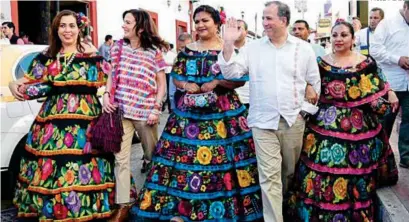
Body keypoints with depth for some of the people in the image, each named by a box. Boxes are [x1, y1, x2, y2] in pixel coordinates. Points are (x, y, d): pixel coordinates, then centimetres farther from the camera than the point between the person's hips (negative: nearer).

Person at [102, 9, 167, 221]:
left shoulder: (154, 51, -2)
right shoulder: (118, 47, 7)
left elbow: (161, 83, 0)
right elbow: (112, 75, 14)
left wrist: (156, 109, -9)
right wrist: (106, 94, -3)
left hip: (145, 112, -2)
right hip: (120, 110, 3)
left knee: (152, 157, 11)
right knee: (120, 158, 0)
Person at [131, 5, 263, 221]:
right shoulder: (187, 50, 10)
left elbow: (241, 79, -4)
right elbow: (175, 77, 11)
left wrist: (216, 82, -15)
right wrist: (186, 85, -10)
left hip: (223, 112, -3)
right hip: (188, 111, 3)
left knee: (222, 157, -2)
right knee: (184, 155, 2)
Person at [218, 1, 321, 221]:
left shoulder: (304, 49, 3)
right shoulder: (252, 47, 4)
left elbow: (315, 84, 8)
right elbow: (231, 73, -2)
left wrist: (305, 111, 1)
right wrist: (229, 44, -11)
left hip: (294, 122, 1)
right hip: (263, 122, -1)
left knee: (290, 172, 15)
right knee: (269, 176, -5)